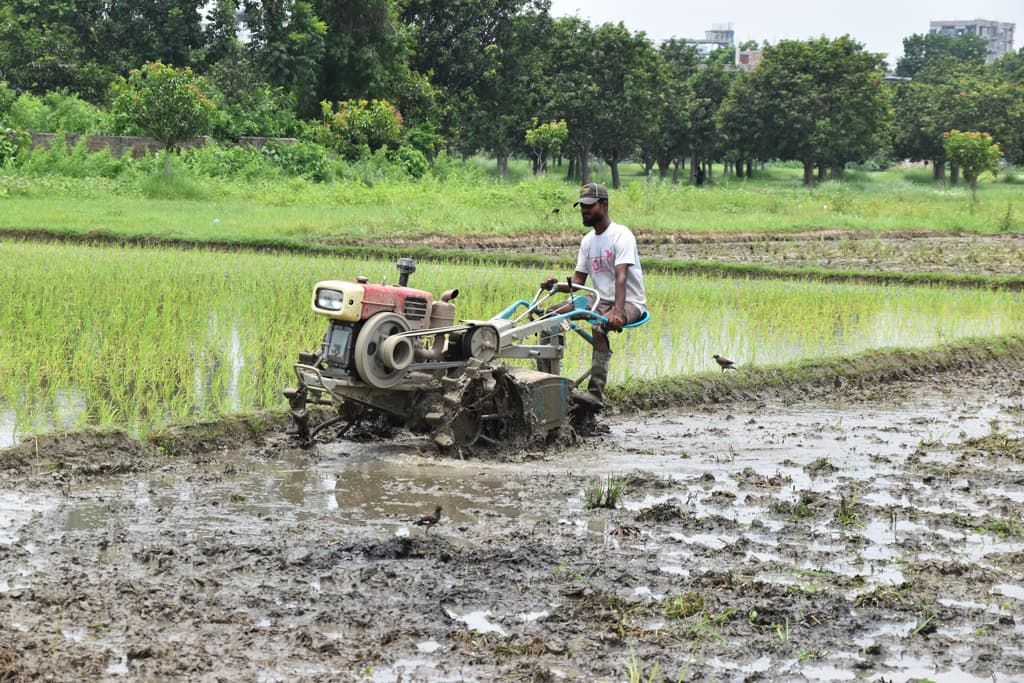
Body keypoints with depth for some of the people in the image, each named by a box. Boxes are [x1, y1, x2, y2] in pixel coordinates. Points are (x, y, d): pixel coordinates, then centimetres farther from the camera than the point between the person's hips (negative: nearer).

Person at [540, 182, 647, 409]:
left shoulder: (621, 235, -13)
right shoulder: (587, 240, 12)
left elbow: (621, 277, -27)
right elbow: (578, 280, 11)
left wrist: (618, 312, -40)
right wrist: (557, 285, -11)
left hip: (630, 302, -8)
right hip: (601, 301, 8)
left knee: (600, 327, -38)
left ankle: (596, 394, -44)